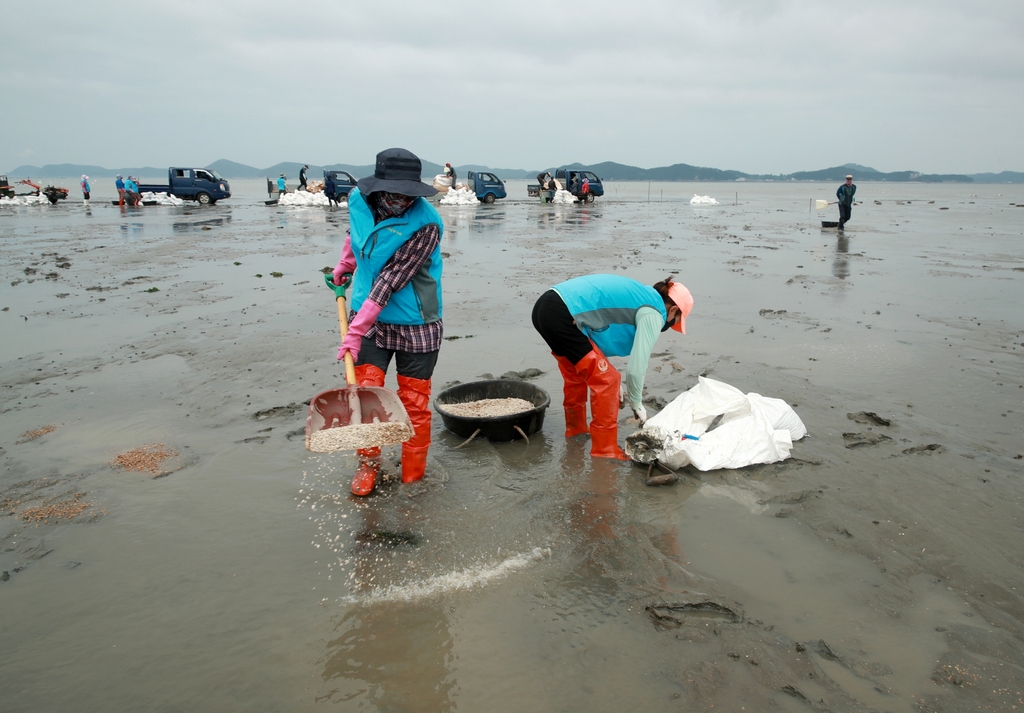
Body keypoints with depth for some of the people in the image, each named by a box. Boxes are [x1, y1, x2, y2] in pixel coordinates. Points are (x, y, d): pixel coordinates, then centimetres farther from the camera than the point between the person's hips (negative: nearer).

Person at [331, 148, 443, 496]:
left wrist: (357, 329, -28)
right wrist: (345, 264, 30)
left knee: (414, 404, 5)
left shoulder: (425, 224, -22)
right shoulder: (358, 199, -5)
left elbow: (391, 279, -26)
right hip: (368, 318, 4)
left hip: (415, 326, -4)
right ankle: (368, 464, 25)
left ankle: (413, 477, 21)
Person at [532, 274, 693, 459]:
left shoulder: (638, 296, 25)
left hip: (545, 306, 10)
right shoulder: (653, 314, -1)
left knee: (576, 374, 28)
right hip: (562, 316, -10)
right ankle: (605, 449, 10)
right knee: (606, 380, 1)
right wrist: (637, 405, 11)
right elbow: (636, 367, -6)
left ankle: (576, 429, 45)